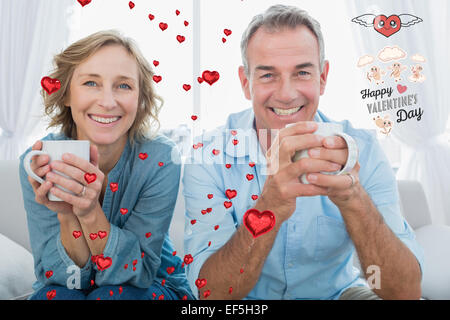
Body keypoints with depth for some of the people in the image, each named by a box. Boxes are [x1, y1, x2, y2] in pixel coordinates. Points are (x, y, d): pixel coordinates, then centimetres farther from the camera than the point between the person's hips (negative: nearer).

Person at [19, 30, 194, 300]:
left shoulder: (161, 158, -22)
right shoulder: (38, 162, -18)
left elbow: (137, 271, -22)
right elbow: (59, 276, -17)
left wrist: (91, 213, -37)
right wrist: (67, 217, -36)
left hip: (152, 285, 0)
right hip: (67, 287, 1)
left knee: (109, 296, -30)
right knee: (55, 295, -29)